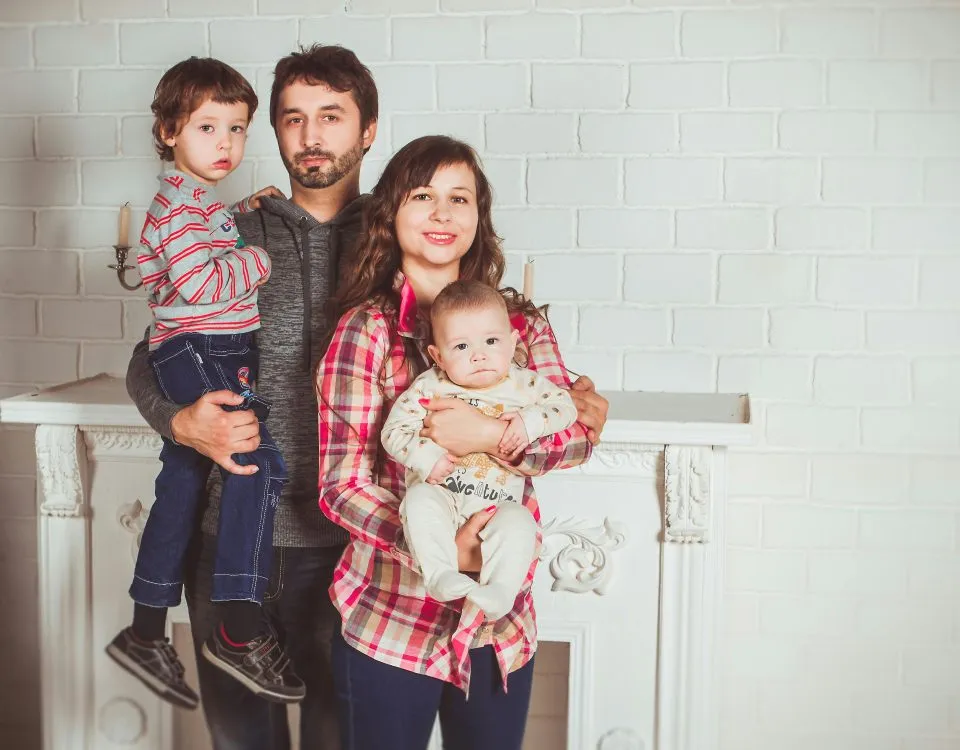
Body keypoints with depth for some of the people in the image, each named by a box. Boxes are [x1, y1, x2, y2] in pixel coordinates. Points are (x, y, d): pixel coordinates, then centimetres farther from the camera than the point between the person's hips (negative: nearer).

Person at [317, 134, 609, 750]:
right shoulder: (366, 329, -10)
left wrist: (493, 435, -25)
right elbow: (342, 486, -12)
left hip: (502, 625, 4)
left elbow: (578, 434, -7)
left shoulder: (521, 324, 3)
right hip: (392, 624, -4)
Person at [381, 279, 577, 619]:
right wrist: (426, 457, -20)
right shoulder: (429, 387, 0)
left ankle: (498, 593, -30)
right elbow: (394, 430, -3)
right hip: (440, 494, 0)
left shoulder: (524, 384, 5)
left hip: (497, 505, 0)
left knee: (519, 521, -29)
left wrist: (531, 420, -12)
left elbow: (565, 405, 7)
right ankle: (440, 575, -32)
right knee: (420, 499, -31)